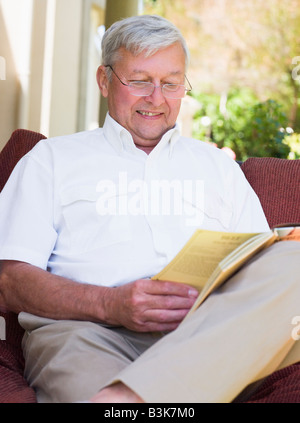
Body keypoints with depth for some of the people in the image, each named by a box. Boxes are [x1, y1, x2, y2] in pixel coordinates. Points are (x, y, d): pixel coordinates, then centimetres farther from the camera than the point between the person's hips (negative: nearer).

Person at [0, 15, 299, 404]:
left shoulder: (218, 165, 29)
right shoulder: (51, 159, 20)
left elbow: (269, 272, 20)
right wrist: (109, 305, -12)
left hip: (210, 333, 6)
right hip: (87, 328, -5)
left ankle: (127, 395, -40)